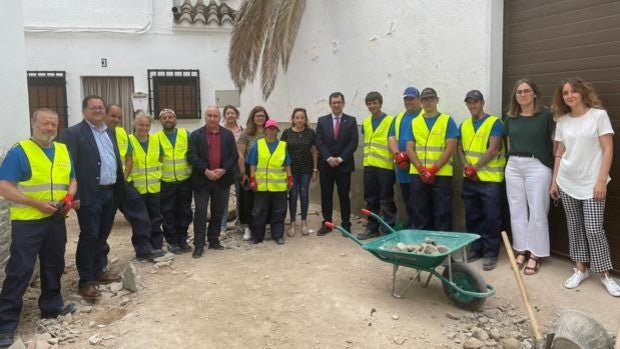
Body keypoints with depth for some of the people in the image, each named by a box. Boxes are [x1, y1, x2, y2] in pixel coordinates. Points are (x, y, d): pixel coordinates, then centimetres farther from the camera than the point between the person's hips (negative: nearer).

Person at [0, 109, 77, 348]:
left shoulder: (63, 151, 9)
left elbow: (72, 180, 17)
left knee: (54, 266, 16)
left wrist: (69, 197, -4)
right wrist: (37, 203, -21)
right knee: (19, 271, -3)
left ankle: (51, 306, 34)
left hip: (56, 220, 6)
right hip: (27, 222, -6)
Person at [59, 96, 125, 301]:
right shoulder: (73, 133, -8)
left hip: (110, 192, 7)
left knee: (102, 236, 16)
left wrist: (120, 189, 12)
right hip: (90, 194, -7)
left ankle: (99, 270, 29)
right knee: (89, 237, -1)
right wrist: (73, 195, -20)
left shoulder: (109, 132, 14)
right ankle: (85, 281, 8)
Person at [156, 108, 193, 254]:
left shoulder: (186, 134, 4)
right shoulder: (156, 137, 1)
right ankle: (172, 241, 15)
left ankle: (182, 239, 22)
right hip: (165, 182, -1)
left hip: (185, 180, 2)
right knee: (168, 213, 3)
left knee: (184, 212, 9)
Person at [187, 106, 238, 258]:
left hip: (222, 180, 3)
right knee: (200, 212, -2)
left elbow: (233, 155, 2)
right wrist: (206, 171, -17)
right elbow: (192, 156, -8)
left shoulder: (228, 134, 7)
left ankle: (214, 240, 24)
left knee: (218, 212, 11)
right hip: (202, 180, -2)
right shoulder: (196, 135, 1)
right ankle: (199, 245, 2)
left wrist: (223, 170, -12)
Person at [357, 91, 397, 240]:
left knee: (386, 200, 1)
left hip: (385, 165, -6)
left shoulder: (390, 121, -7)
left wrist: (397, 157, -17)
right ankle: (372, 227, 24)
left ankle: (388, 230, 11)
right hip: (369, 165, 6)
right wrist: (367, 154, 14)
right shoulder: (366, 122, 12)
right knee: (370, 199, 13)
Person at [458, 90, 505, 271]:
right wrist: (466, 166, -6)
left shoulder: (494, 122, -5)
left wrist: (475, 167, -12)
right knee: (472, 216, 12)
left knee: (491, 217, -2)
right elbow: (460, 148, 12)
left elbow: (493, 150, -13)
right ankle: (475, 248, 24)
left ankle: (491, 253, 6)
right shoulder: (464, 125, 13)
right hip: (469, 179, 6)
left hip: (490, 179, -6)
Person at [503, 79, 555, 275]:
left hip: (537, 166, -5)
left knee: (537, 211, 0)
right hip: (513, 167, 5)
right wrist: (513, 159, 14)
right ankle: (520, 250, 19)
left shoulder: (546, 115, -5)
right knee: (517, 210, 8)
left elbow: (555, 143, -3)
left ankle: (535, 255, 9)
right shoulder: (510, 118, 8)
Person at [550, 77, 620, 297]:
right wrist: (554, 181, 9)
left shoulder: (598, 115, -6)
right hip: (567, 183, 4)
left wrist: (601, 181, -14)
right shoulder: (562, 120, 6)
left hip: (592, 183, -4)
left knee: (594, 229, -6)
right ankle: (580, 269, 20)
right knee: (574, 227, 9)